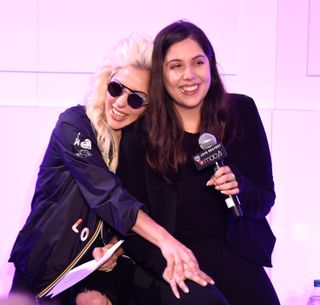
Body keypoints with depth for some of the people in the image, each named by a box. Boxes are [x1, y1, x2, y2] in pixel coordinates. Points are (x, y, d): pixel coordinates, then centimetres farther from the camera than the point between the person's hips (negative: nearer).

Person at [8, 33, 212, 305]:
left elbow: (128, 212, 6)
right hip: (47, 265, -3)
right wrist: (165, 239, -38)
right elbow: (106, 191, -26)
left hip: (101, 264, 3)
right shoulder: (74, 124, -11)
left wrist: (114, 247, -16)